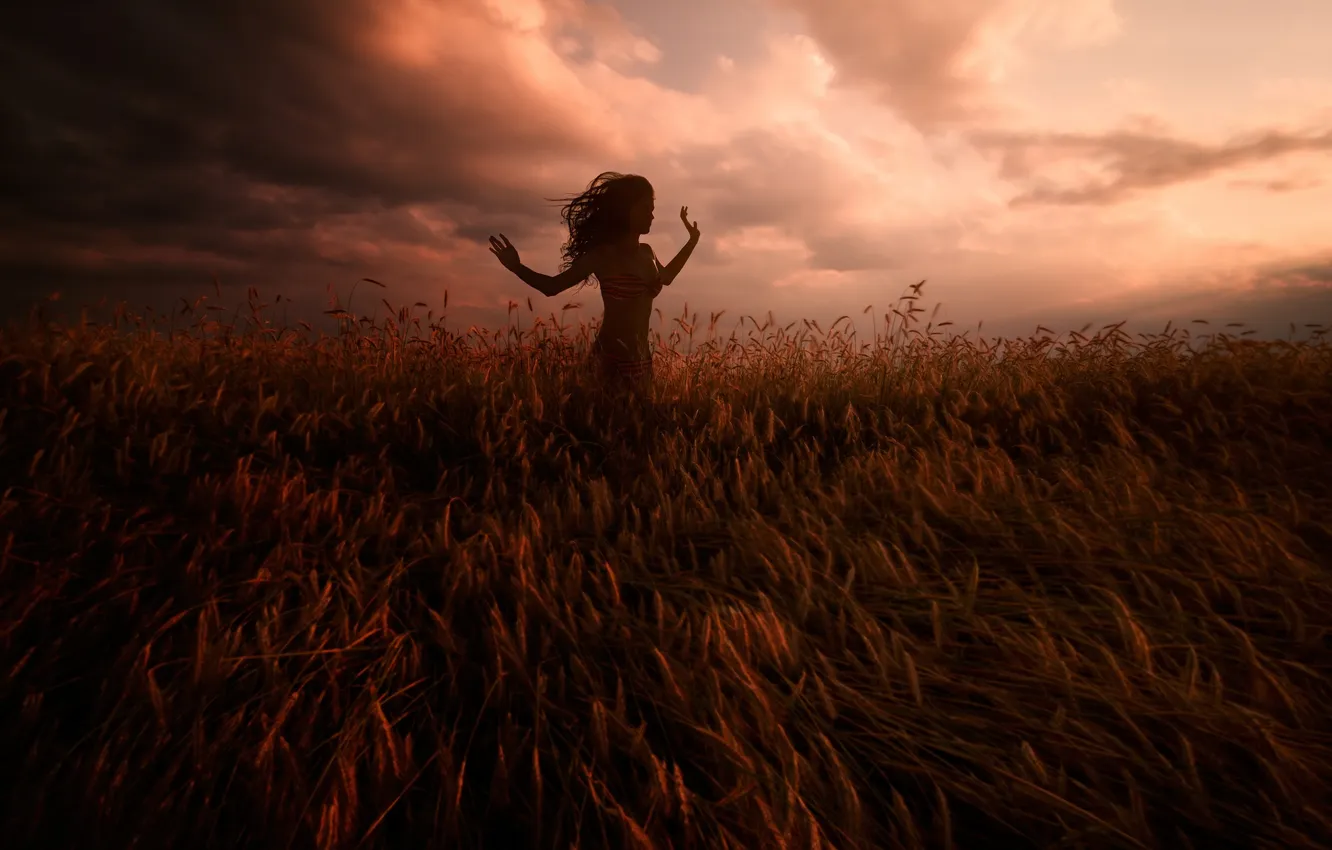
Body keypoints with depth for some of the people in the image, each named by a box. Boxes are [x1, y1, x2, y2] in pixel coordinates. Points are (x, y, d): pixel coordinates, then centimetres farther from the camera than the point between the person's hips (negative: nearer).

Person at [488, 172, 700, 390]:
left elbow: (666, 277, 31)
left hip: (642, 356, 7)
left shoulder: (647, 252, 9)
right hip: (613, 359, -7)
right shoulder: (604, 255, -10)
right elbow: (552, 286, -6)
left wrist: (692, 241, 31)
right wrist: (517, 267, -20)